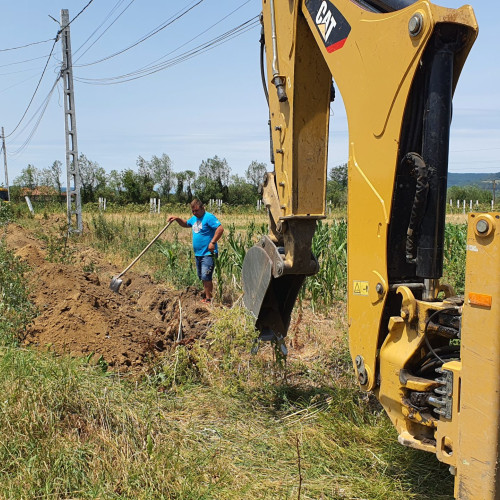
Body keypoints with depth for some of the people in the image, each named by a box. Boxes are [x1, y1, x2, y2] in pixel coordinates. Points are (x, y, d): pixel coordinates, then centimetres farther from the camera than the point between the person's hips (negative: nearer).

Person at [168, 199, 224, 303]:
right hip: (198, 254, 9)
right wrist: (177, 219, 15)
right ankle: (207, 297, 25)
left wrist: (213, 242, -23)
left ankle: (209, 299, -7)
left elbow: (220, 228, -23)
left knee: (206, 277, -14)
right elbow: (185, 224, 33)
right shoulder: (194, 218, 15)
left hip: (208, 253, -9)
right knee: (202, 277, 14)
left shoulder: (209, 217, -13)